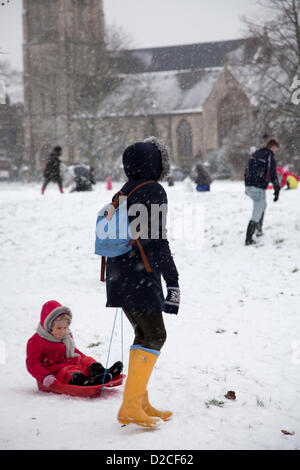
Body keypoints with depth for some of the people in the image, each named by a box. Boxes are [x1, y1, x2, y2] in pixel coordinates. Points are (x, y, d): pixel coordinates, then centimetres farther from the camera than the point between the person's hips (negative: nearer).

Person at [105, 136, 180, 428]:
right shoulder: (153, 192, -10)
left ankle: (140, 402, 16)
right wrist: (173, 282, -12)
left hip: (118, 276, 9)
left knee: (144, 334, 15)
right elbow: (157, 240, -15)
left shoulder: (124, 193, 15)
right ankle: (130, 406, -11)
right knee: (155, 336, -6)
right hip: (141, 276, -9)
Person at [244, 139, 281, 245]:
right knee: (257, 214, -2)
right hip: (259, 189, -8)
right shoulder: (270, 157, -9)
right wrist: (277, 191, -7)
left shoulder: (255, 154, 15)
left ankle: (259, 229, 27)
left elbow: (247, 170, 22)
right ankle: (248, 239, -3)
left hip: (249, 187, 8)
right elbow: (273, 176, -14)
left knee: (262, 205, 30)